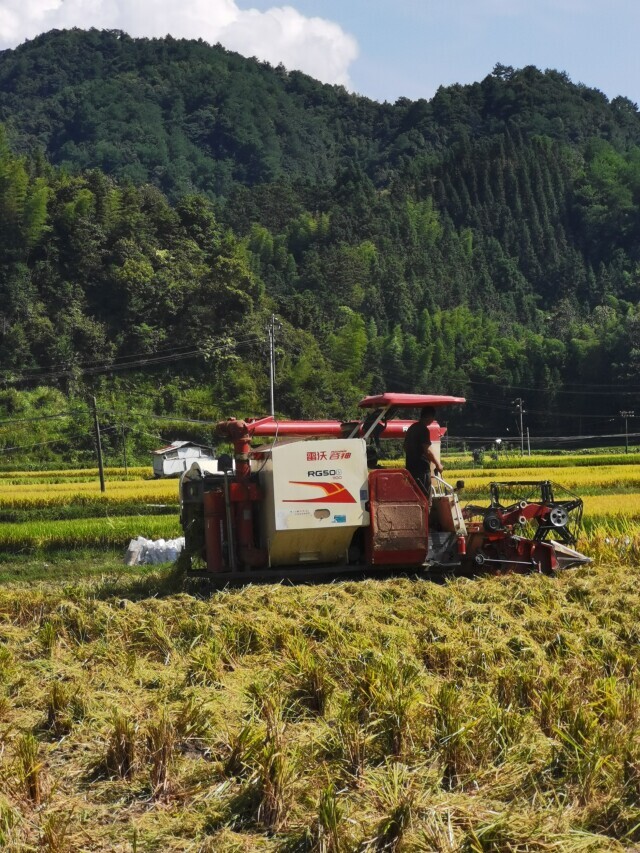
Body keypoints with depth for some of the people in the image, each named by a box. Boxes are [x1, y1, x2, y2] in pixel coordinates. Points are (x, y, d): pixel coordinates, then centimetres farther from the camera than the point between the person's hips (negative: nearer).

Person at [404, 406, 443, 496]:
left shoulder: (411, 428, 15)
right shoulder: (423, 429, -13)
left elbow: (406, 447, 23)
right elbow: (427, 450, -19)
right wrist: (437, 464, -10)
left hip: (410, 468, 9)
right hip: (422, 469, -9)